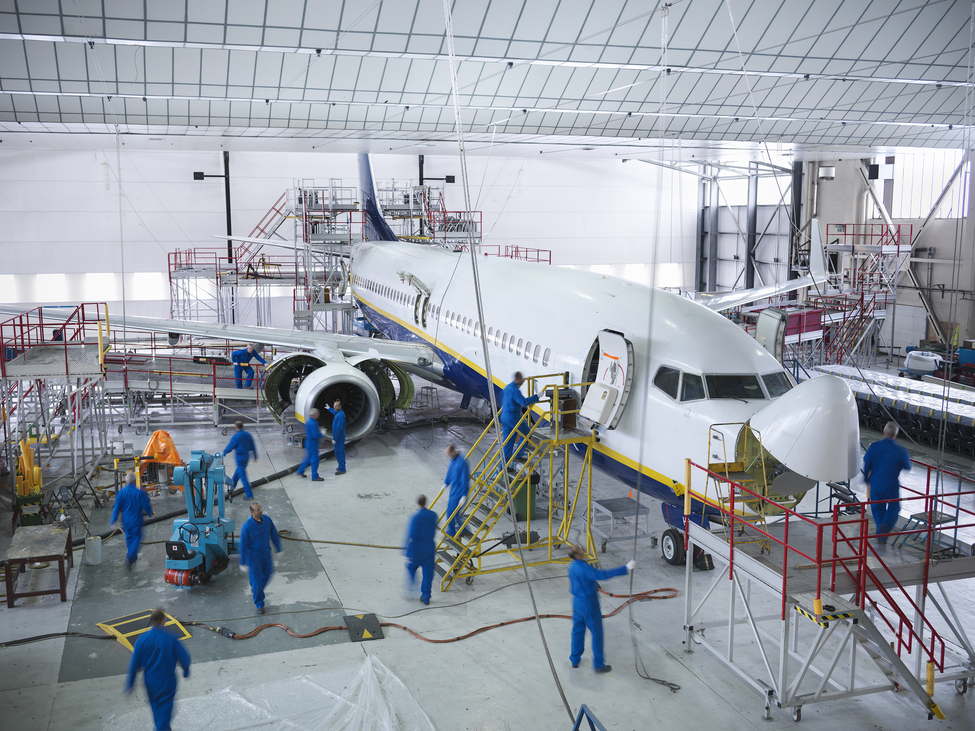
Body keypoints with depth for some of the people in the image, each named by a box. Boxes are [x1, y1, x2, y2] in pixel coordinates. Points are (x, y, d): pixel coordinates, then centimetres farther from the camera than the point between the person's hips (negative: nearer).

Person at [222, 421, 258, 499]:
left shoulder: (235, 437, -19)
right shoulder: (248, 434, 1)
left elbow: (230, 447, -12)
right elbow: (253, 447, 8)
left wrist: (224, 453, 6)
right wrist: (255, 456, 17)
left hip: (240, 458, -8)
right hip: (247, 456, 8)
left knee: (243, 476, -2)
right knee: (237, 472, 28)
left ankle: (249, 495, -2)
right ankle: (232, 485, 49)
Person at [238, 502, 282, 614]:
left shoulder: (267, 520, -11)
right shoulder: (247, 526, -25)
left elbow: (274, 535, 3)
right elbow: (243, 545, -17)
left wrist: (279, 550, 10)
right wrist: (243, 563, -13)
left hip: (266, 553, 5)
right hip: (253, 556, -5)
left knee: (267, 574, 20)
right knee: (257, 580, 1)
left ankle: (255, 589, 50)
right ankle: (259, 605, 20)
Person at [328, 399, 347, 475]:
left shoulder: (340, 415, -24)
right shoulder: (338, 413, 7)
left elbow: (339, 428, -27)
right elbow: (334, 412, 36)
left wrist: (334, 439, -24)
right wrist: (329, 409, 54)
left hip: (339, 437, -10)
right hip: (340, 437, 10)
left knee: (338, 453, -6)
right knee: (341, 452, 17)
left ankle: (342, 469, -2)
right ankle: (342, 467, 27)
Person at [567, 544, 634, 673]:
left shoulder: (572, 567, 1)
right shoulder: (584, 569, -27)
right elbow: (602, 575, -34)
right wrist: (625, 568, -34)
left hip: (577, 603, 8)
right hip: (589, 604, -8)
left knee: (578, 630, 20)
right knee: (597, 633, 5)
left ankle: (575, 660, 31)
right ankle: (598, 664, 13)